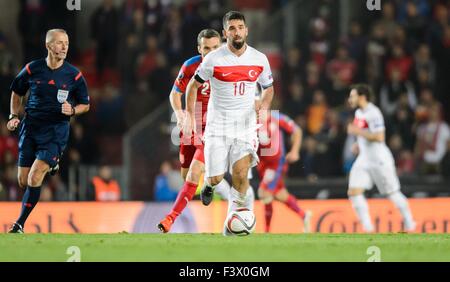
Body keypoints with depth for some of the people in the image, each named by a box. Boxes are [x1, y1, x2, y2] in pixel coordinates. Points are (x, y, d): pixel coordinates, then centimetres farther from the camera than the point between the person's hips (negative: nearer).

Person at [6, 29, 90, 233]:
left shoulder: (74, 75, -5)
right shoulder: (32, 69, -2)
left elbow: (85, 105, 7)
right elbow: (17, 92, 16)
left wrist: (72, 110, -14)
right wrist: (14, 116, 5)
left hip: (56, 130, -3)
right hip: (30, 127, 3)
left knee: (34, 177, -18)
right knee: (23, 181, 6)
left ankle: (20, 224, -9)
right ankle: (50, 166, 41)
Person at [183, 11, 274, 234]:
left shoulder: (259, 59, 1)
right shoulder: (214, 59, -7)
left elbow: (268, 88, 17)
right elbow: (193, 86, 4)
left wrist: (265, 103, -4)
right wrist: (190, 116, -3)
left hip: (245, 126, 1)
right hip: (218, 126, -1)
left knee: (241, 175, -16)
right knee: (216, 178, -3)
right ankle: (209, 184, 37)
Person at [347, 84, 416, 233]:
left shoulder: (373, 113, -18)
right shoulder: (359, 113, 11)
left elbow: (379, 137, -26)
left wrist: (357, 131, -23)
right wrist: (359, 144, 12)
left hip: (379, 159, -8)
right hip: (364, 159, 8)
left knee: (393, 193, 3)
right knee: (354, 192, -7)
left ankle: (409, 225, 19)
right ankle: (368, 228, -6)